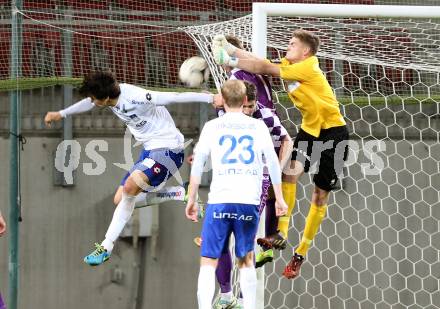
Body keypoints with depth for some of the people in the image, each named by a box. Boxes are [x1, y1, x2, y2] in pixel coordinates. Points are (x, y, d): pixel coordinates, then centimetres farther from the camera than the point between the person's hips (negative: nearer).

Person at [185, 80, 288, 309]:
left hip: (219, 201, -2)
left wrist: (191, 200, 10)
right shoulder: (258, 127, 9)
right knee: (246, 259, 17)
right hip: (249, 202, 2)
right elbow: (273, 163, 8)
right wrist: (279, 198, 15)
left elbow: (197, 164, 5)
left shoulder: (212, 127, 7)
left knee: (209, 261, -1)